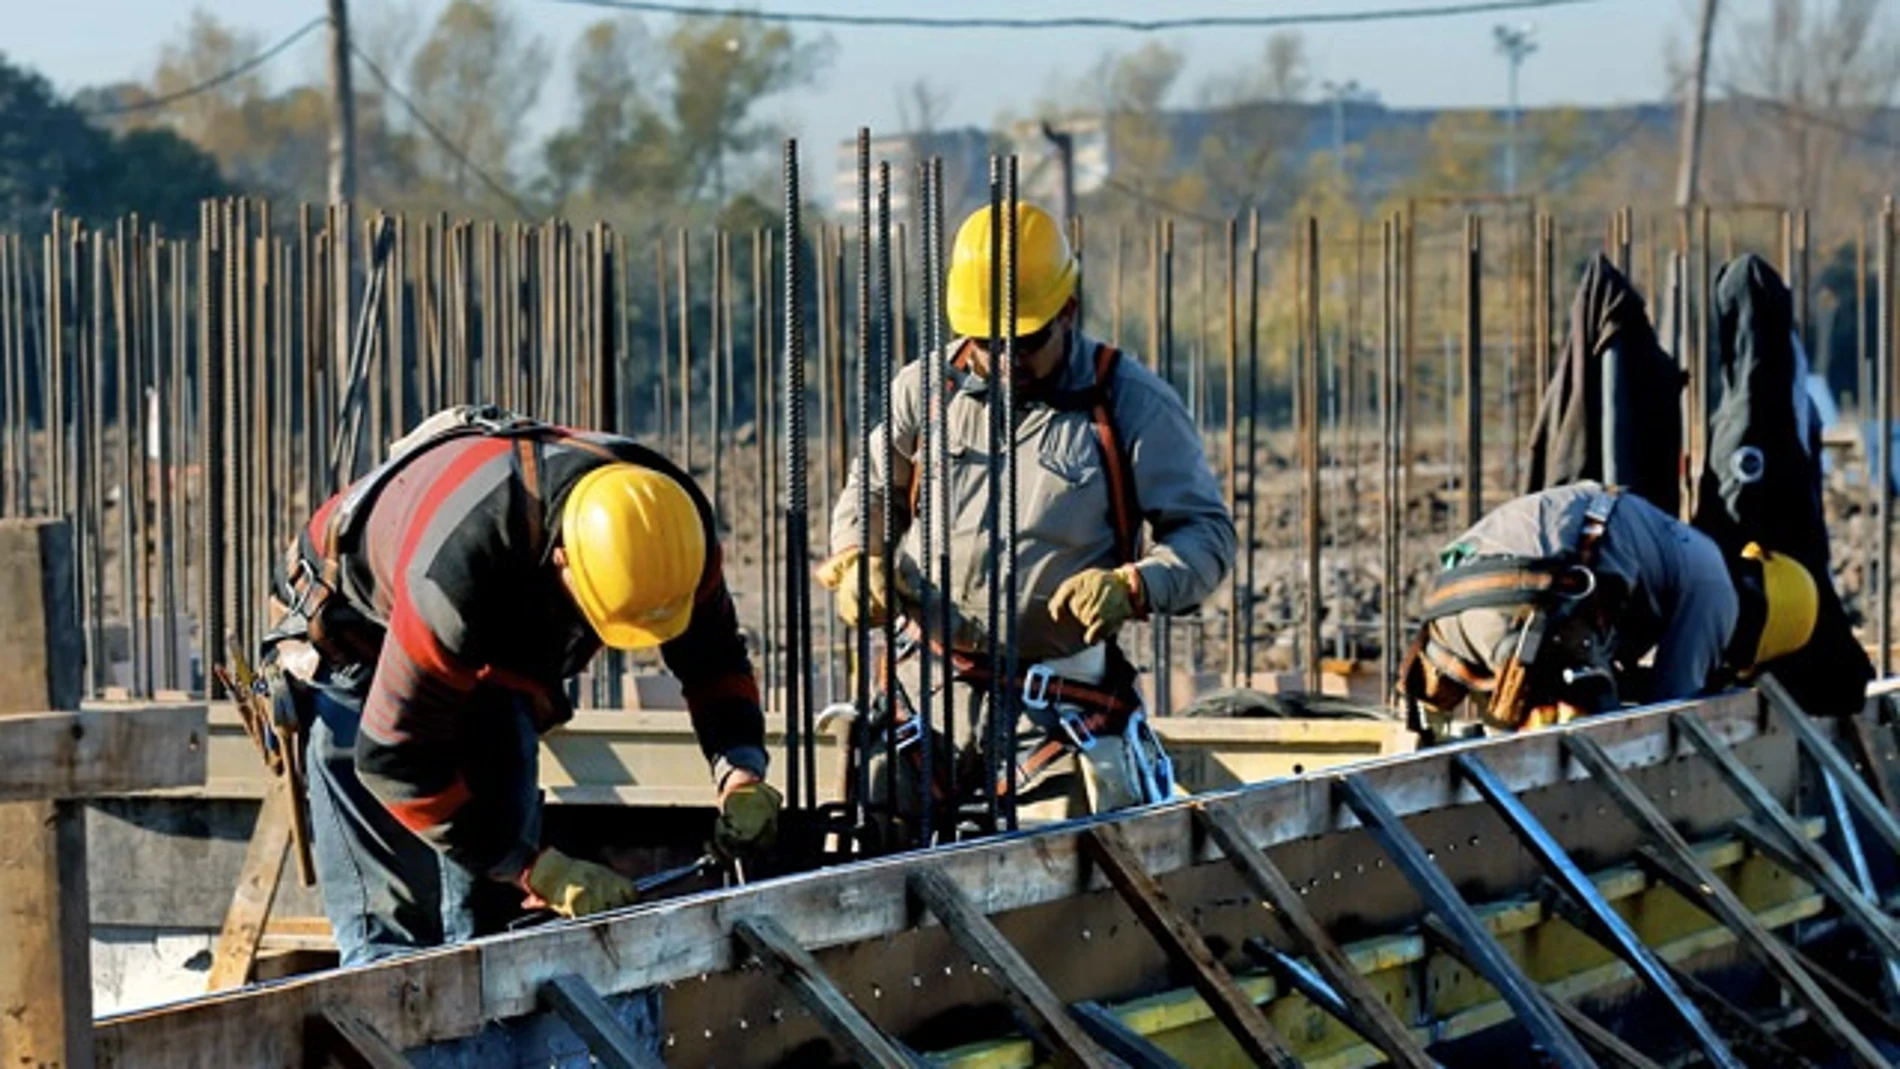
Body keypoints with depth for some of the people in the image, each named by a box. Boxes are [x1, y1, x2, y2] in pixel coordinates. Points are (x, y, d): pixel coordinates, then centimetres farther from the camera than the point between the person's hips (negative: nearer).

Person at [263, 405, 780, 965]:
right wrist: (541, 872, -37)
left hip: (491, 665, 6)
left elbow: (714, 660, -7)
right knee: (392, 924, -16)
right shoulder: (457, 564, -45)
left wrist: (741, 775, -27)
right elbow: (393, 757, -37)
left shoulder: (671, 522, -27)